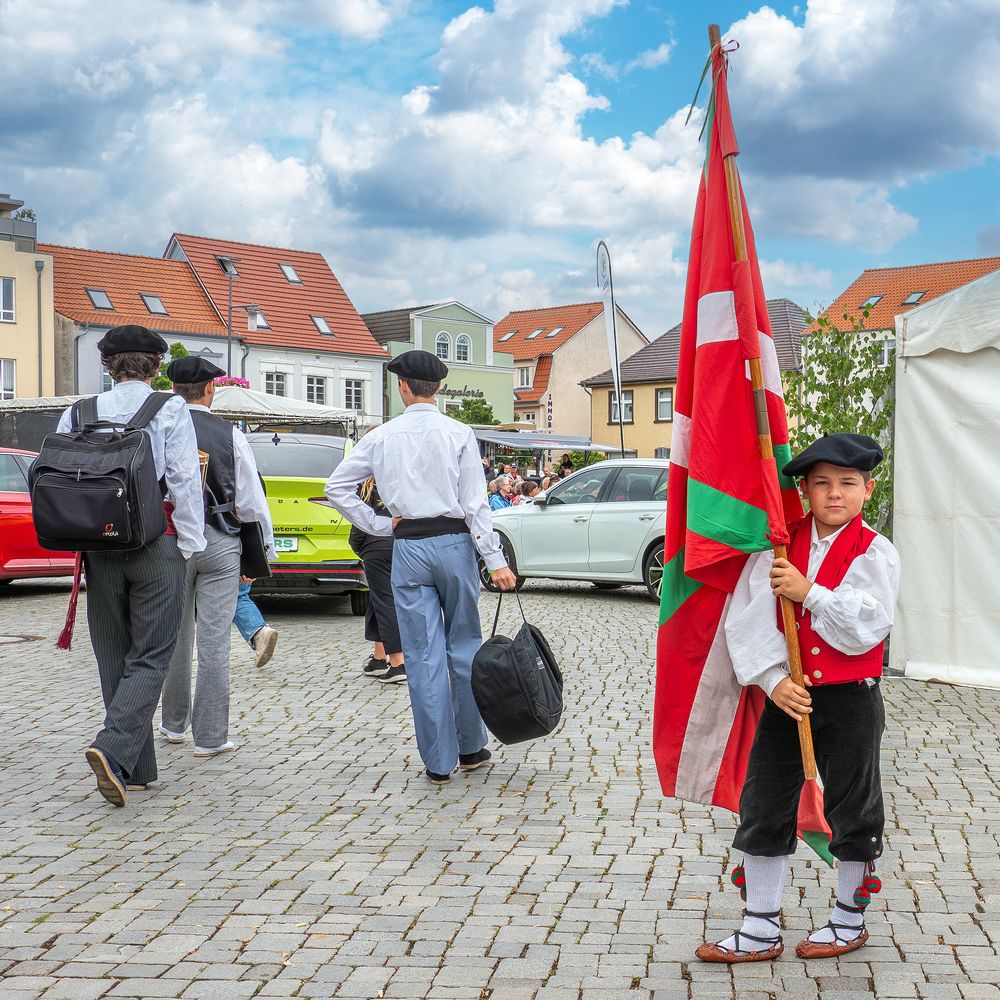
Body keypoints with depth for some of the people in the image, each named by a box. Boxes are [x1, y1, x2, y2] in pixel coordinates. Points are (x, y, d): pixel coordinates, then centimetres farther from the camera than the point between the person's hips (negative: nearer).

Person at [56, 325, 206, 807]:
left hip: (100, 549, 4)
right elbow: (185, 480, -8)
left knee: (114, 659, 12)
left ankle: (135, 769, 16)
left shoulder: (78, 414, 6)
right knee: (149, 657, -1)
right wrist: (189, 543, -2)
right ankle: (114, 749, -21)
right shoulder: (170, 410, -4)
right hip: (157, 546, -3)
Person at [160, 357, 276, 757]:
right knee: (214, 641, 1)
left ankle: (174, 724, 30)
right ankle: (210, 735, 3)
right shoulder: (230, 435, -4)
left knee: (176, 636, 16)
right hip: (219, 544, -1)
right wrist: (266, 547, 8)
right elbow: (251, 500, -3)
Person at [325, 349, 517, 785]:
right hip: (454, 542, 0)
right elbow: (474, 503, -7)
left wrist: (381, 525, 7)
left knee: (423, 655, 3)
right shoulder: (458, 433, -2)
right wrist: (496, 561, -7)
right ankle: (472, 747, 20)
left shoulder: (382, 437, 3)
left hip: (408, 549, 1)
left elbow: (337, 487, 4)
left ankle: (438, 761, 7)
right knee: (464, 646, 12)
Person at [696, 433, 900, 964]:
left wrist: (809, 592, -22)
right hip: (785, 697, 3)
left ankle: (850, 921, 30)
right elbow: (746, 621, -5)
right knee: (762, 809, 7)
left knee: (851, 811, 10)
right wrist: (774, 680, -16)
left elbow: (866, 629, -17)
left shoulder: (875, 553, -6)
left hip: (849, 701, -3)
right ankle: (761, 931, 18)